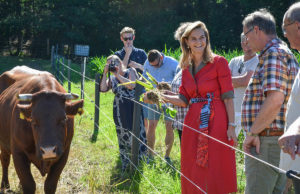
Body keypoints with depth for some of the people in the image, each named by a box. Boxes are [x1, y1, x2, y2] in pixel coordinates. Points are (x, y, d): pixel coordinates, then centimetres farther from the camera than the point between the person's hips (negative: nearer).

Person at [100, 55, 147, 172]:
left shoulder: (130, 71, 2)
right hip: (119, 112, 4)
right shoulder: (112, 79, 12)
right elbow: (103, 89, -4)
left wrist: (118, 74, -13)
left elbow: (132, 85, -16)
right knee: (123, 139, 10)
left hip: (132, 110, -4)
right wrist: (105, 73, -6)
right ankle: (125, 166, 21)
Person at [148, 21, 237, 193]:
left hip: (216, 122, -5)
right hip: (193, 124, 5)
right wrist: (161, 97, -2)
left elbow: (228, 97, -6)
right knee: (193, 177, 5)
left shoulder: (218, 62, -2)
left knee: (215, 173, -6)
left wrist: (231, 126, -12)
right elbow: (184, 100, 12)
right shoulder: (186, 68, 15)